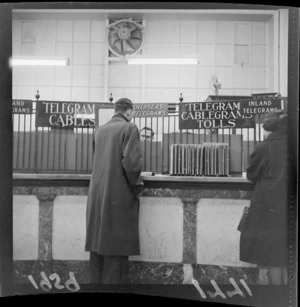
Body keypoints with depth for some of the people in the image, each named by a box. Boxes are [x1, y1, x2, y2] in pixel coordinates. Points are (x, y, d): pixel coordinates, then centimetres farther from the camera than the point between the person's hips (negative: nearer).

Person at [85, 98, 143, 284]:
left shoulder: (100, 130, 12)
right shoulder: (129, 128, -7)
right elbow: (132, 162, -19)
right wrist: (134, 184, -2)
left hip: (96, 195, 6)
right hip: (119, 196, -6)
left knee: (98, 243, 13)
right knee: (116, 247, 1)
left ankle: (96, 282, 21)